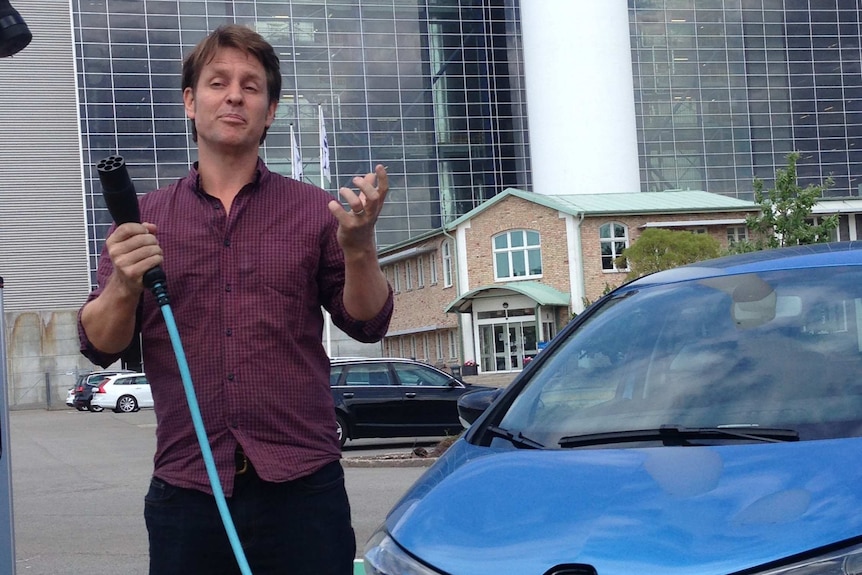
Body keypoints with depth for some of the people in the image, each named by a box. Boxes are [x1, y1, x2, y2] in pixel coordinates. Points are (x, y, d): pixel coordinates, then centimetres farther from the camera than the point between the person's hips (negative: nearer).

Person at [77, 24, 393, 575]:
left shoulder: (314, 210, 7)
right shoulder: (144, 217, 9)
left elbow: (367, 324, 4)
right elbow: (100, 346, 6)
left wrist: (358, 247, -15)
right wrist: (124, 285, -15)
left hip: (303, 486, -1)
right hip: (186, 490, 1)